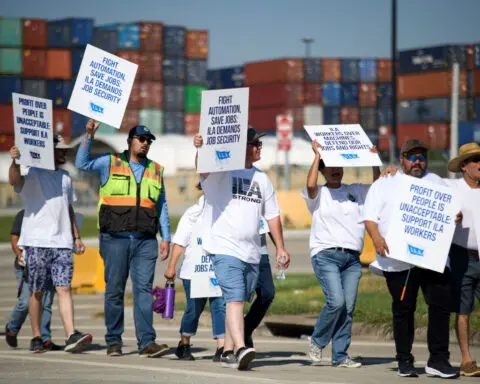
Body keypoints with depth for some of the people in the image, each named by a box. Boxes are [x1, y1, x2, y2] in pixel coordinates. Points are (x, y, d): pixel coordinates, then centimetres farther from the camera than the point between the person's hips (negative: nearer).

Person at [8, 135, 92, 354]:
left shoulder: (65, 177, 19)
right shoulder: (32, 174, 0)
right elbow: (15, 181, -23)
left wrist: (76, 236, 20)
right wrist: (15, 162, -43)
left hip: (62, 243, 4)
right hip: (37, 242, -4)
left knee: (64, 288, -7)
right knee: (37, 292, 1)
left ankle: (71, 336, -17)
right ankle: (36, 338, 9)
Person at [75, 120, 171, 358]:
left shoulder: (156, 170, 16)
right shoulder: (110, 163, 8)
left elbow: (162, 207, 18)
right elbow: (82, 164, -3)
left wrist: (166, 238, 11)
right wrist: (89, 136, -11)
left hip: (145, 240, 2)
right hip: (115, 238, -2)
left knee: (144, 289, -7)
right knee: (115, 290, 2)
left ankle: (147, 342, -13)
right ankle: (114, 342, 10)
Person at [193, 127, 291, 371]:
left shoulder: (261, 179, 18)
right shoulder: (220, 171, -2)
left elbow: (272, 215, 21)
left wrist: (280, 247, 16)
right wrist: (200, 148, -45)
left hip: (252, 253, 7)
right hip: (225, 249, -7)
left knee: (239, 302, 10)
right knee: (235, 299, -18)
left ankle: (228, 352, 17)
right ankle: (240, 349, -29)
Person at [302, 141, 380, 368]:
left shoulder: (356, 191, 18)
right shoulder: (319, 195, 5)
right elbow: (310, 185, -16)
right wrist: (317, 155, -9)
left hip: (352, 258, 4)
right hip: (326, 255, -4)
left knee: (348, 308, -2)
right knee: (336, 302, -19)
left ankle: (340, 355, 5)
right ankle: (317, 342, 3)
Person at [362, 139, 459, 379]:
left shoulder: (436, 182, 18)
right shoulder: (385, 184, 9)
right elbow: (369, 217, 3)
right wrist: (376, 237, -15)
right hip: (398, 260, -2)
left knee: (441, 304, -6)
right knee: (403, 310, 4)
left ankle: (438, 360, 0)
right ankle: (404, 361, 12)